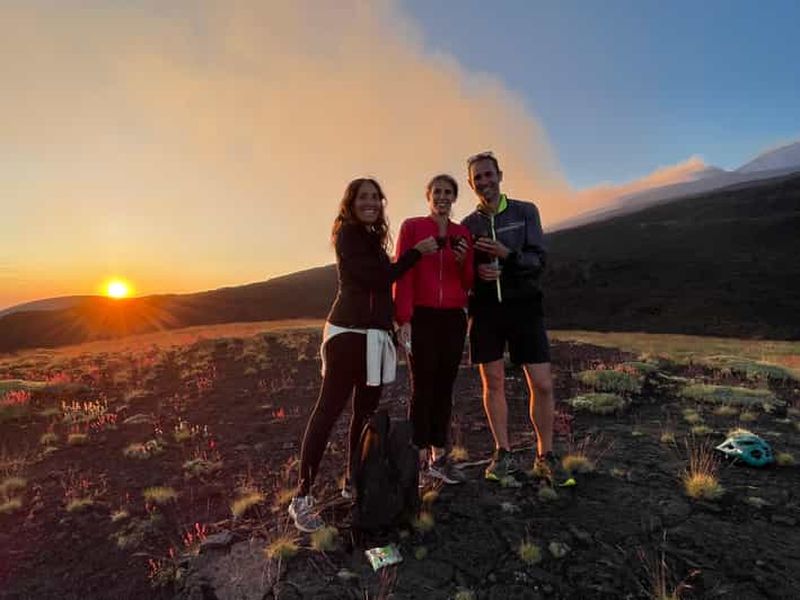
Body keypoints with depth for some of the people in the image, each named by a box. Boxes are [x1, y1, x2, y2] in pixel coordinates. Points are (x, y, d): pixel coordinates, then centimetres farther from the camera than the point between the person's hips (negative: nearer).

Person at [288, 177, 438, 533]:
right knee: (329, 409, -8)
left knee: (366, 410, 11)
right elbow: (377, 277, -14)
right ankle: (302, 496, -1)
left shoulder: (373, 237, 20)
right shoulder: (348, 233, -4)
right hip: (349, 333, -9)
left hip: (374, 334, 9)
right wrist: (416, 252, -7)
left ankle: (353, 481, 24)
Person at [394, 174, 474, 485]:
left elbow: (468, 282, 12)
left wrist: (463, 260, -9)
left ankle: (439, 458, 19)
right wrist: (403, 319, -12)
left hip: (454, 318, 4)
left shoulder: (463, 233, 11)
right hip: (422, 317, -4)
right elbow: (402, 275, -5)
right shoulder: (411, 227, 1)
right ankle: (420, 459, 11)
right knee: (422, 387, -2)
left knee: (445, 387, 8)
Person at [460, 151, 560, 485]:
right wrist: (477, 271, -12)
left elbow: (538, 260, -5)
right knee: (492, 383, 6)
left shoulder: (525, 212, 3)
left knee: (542, 384, -2)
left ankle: (545, 457, 17)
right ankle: (503, 454, 21)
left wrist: (508, 254, -23)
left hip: (523, 306, -1)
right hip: (485, 309, 2)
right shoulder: (467, 225, 8)